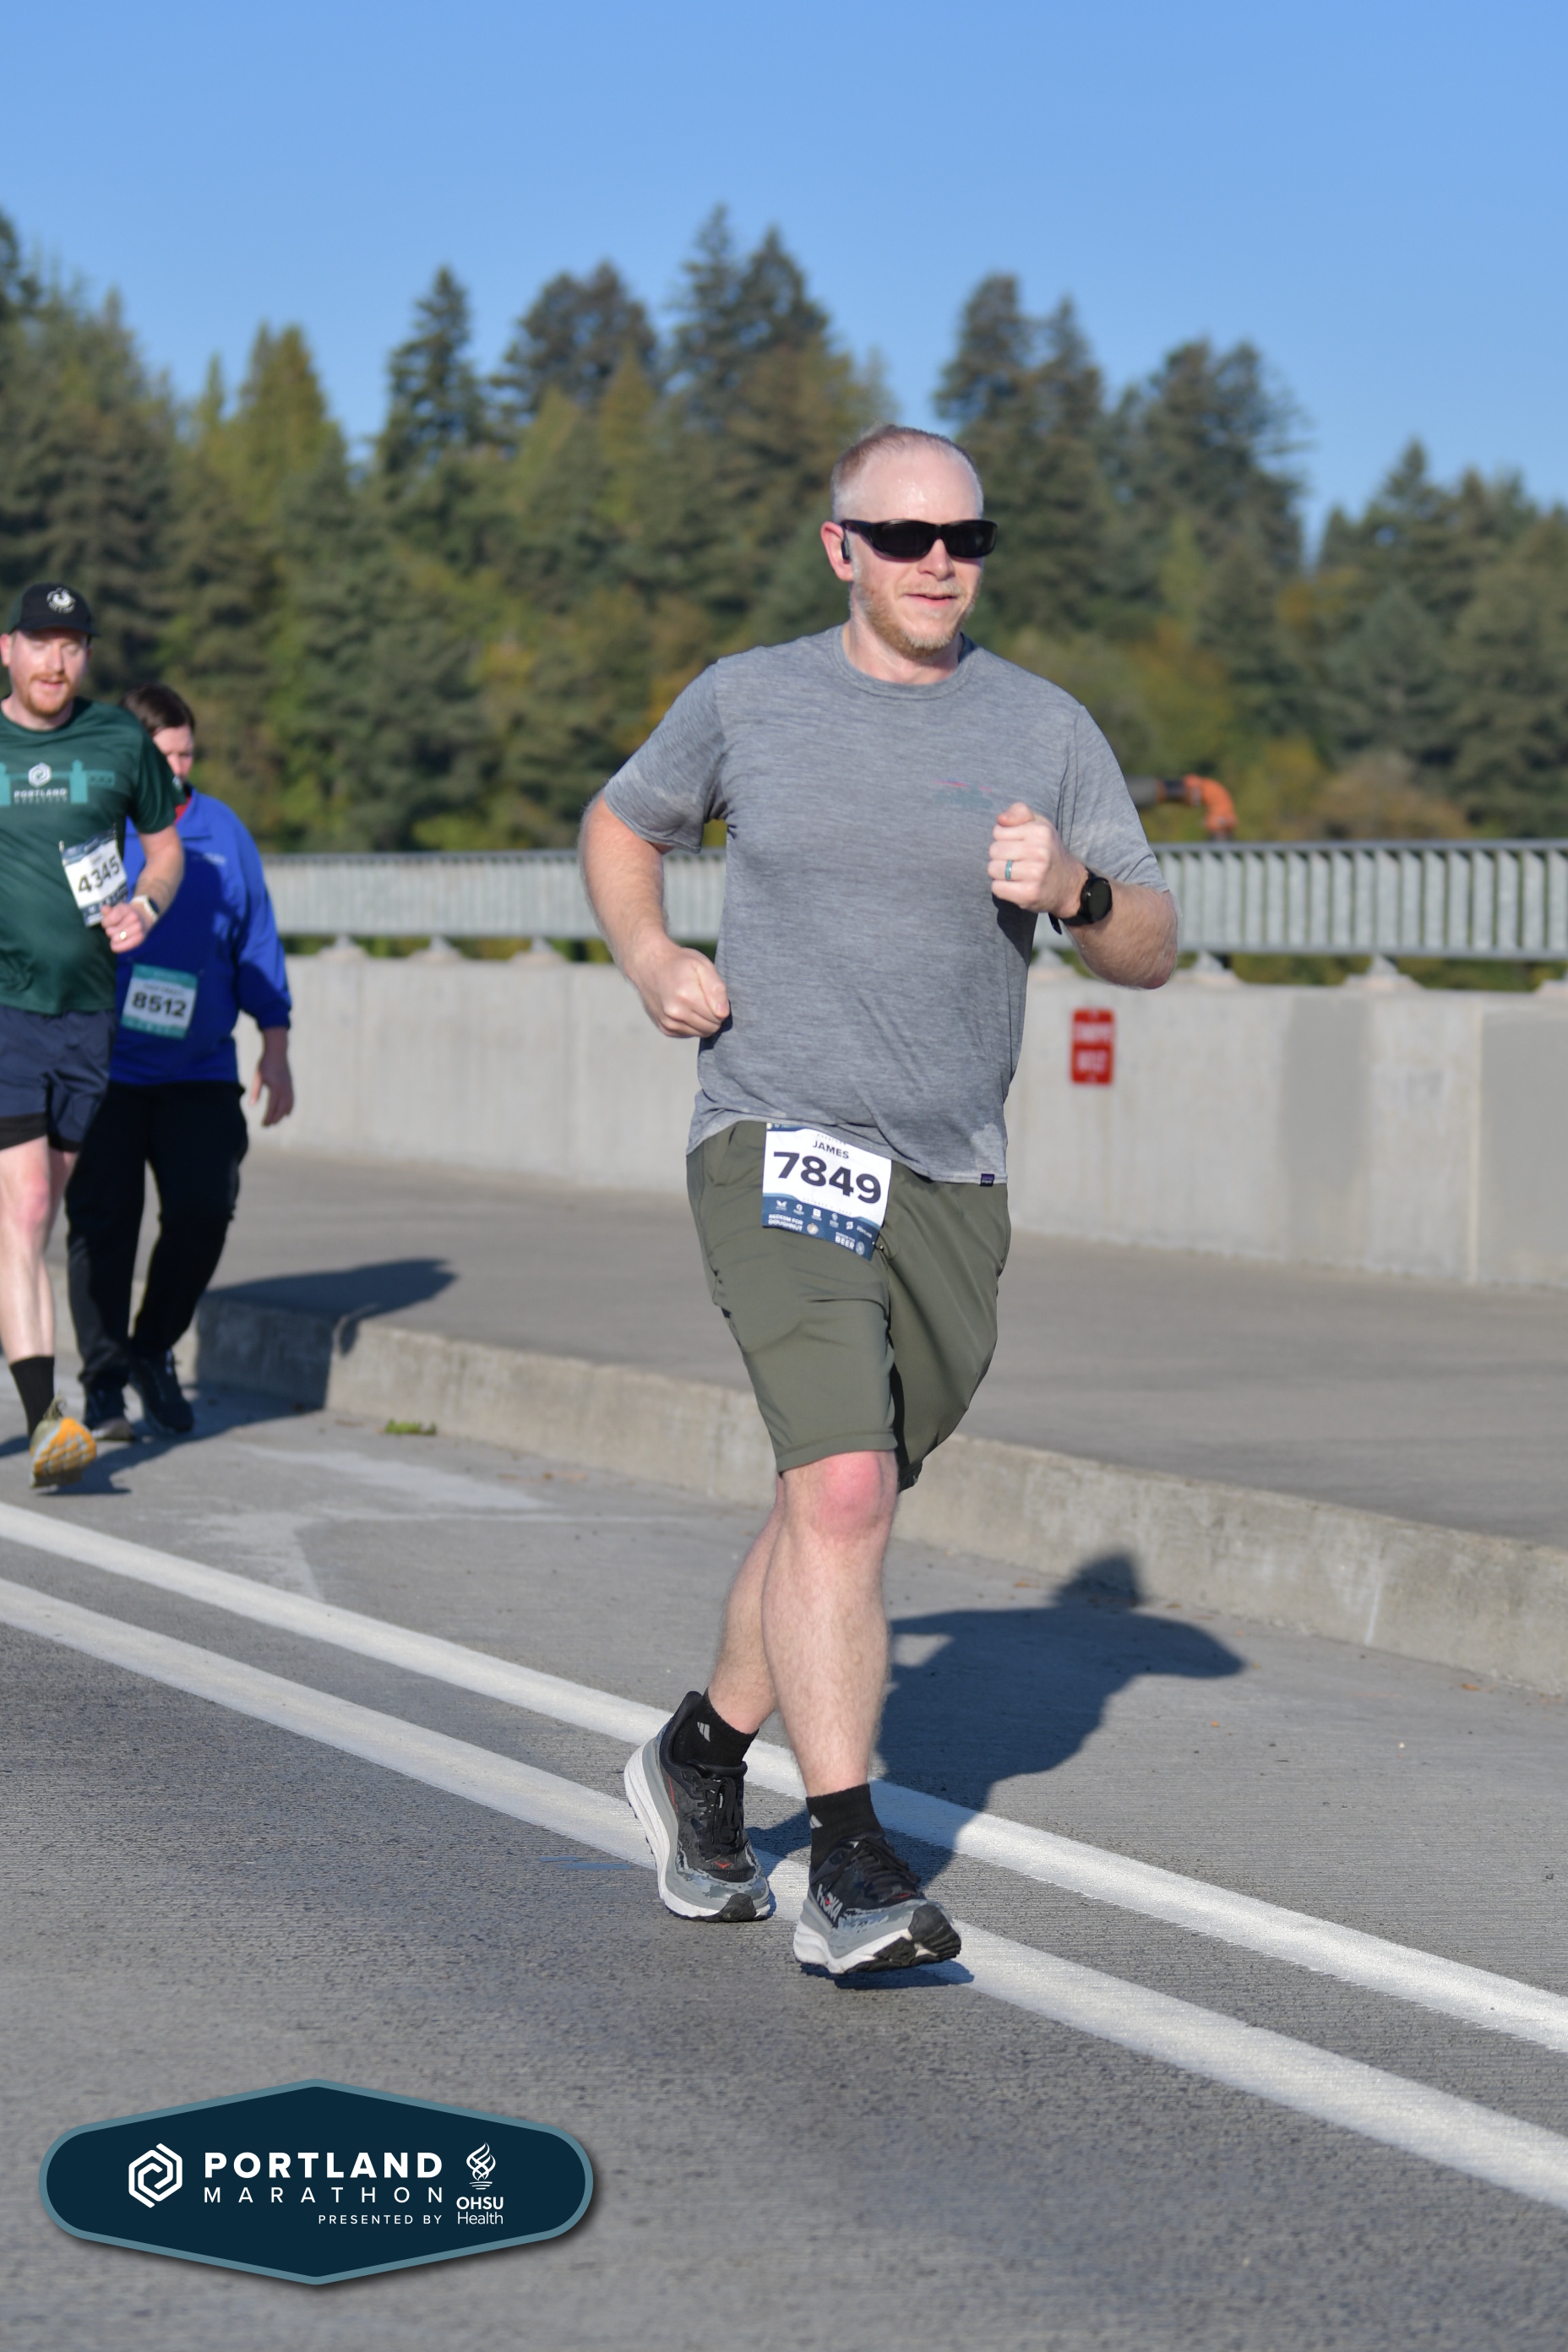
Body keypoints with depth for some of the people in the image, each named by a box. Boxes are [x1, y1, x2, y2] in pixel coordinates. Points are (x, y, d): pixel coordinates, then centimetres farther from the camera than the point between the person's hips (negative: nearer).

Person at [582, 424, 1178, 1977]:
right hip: (781, 1151, -3)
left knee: (839, 1506, 14)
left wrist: (1072, 890, -17)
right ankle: (848, 1874, -21)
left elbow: (1151, 951, 5)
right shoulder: (746, 701, 3)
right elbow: (620, 827, 19)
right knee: (842, 1494, -20)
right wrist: (649, 961, 0)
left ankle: (702, 1758, 38)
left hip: (951, 1183, 4)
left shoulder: (1045, 729, 5)